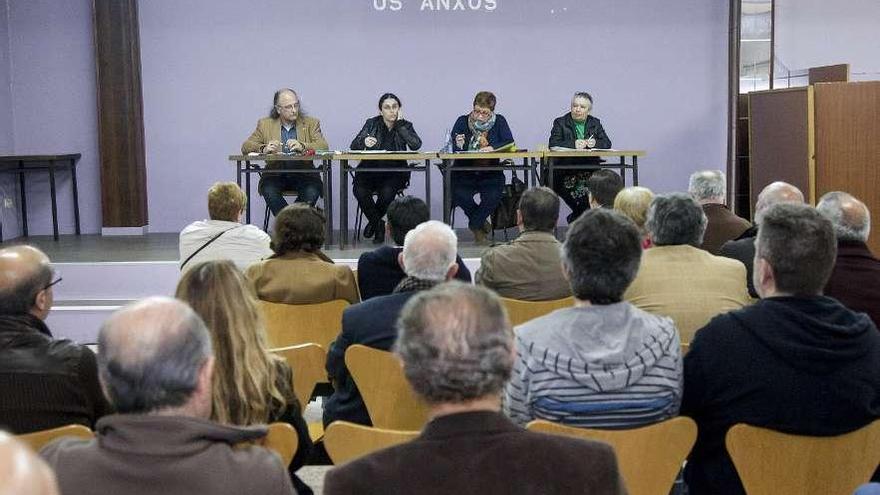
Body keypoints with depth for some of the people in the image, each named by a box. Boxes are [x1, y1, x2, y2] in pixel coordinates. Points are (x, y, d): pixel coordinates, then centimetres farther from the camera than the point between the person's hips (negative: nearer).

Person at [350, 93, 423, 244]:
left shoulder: (405, 126, 7)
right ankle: (378, 225, -2)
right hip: (370, 169, 1)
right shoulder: (372, 124, 8)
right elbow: (354, 145, -2)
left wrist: (399, 123, -9)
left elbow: (416, 145, -14)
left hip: (394, 171, -1)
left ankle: (373, 221, 1)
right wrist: (364, 141, -26)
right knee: (360, 191, -29)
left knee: (387, 192, -32)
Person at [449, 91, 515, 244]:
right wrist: (458, 145, -27)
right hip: (465, 173, 0)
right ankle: (482, 222, 2)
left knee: (493, 197, -28)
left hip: (491, 173, 0)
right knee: (459, 195, -29)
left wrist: (493, 148, -24)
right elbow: (452, 149, -4)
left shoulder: (499, 121, 4)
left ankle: (475, 225, 2)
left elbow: (510, 143, -7)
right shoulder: (463, 121, 2)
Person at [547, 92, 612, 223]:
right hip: (565, 170, -3)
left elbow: (607, 143, 11)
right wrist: (573, 144, -19)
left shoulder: (595, 123, 18)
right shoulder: (560, 122, 8)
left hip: (590, 167, 3)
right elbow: (553, 144, -6)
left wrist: (595, 143, -11)